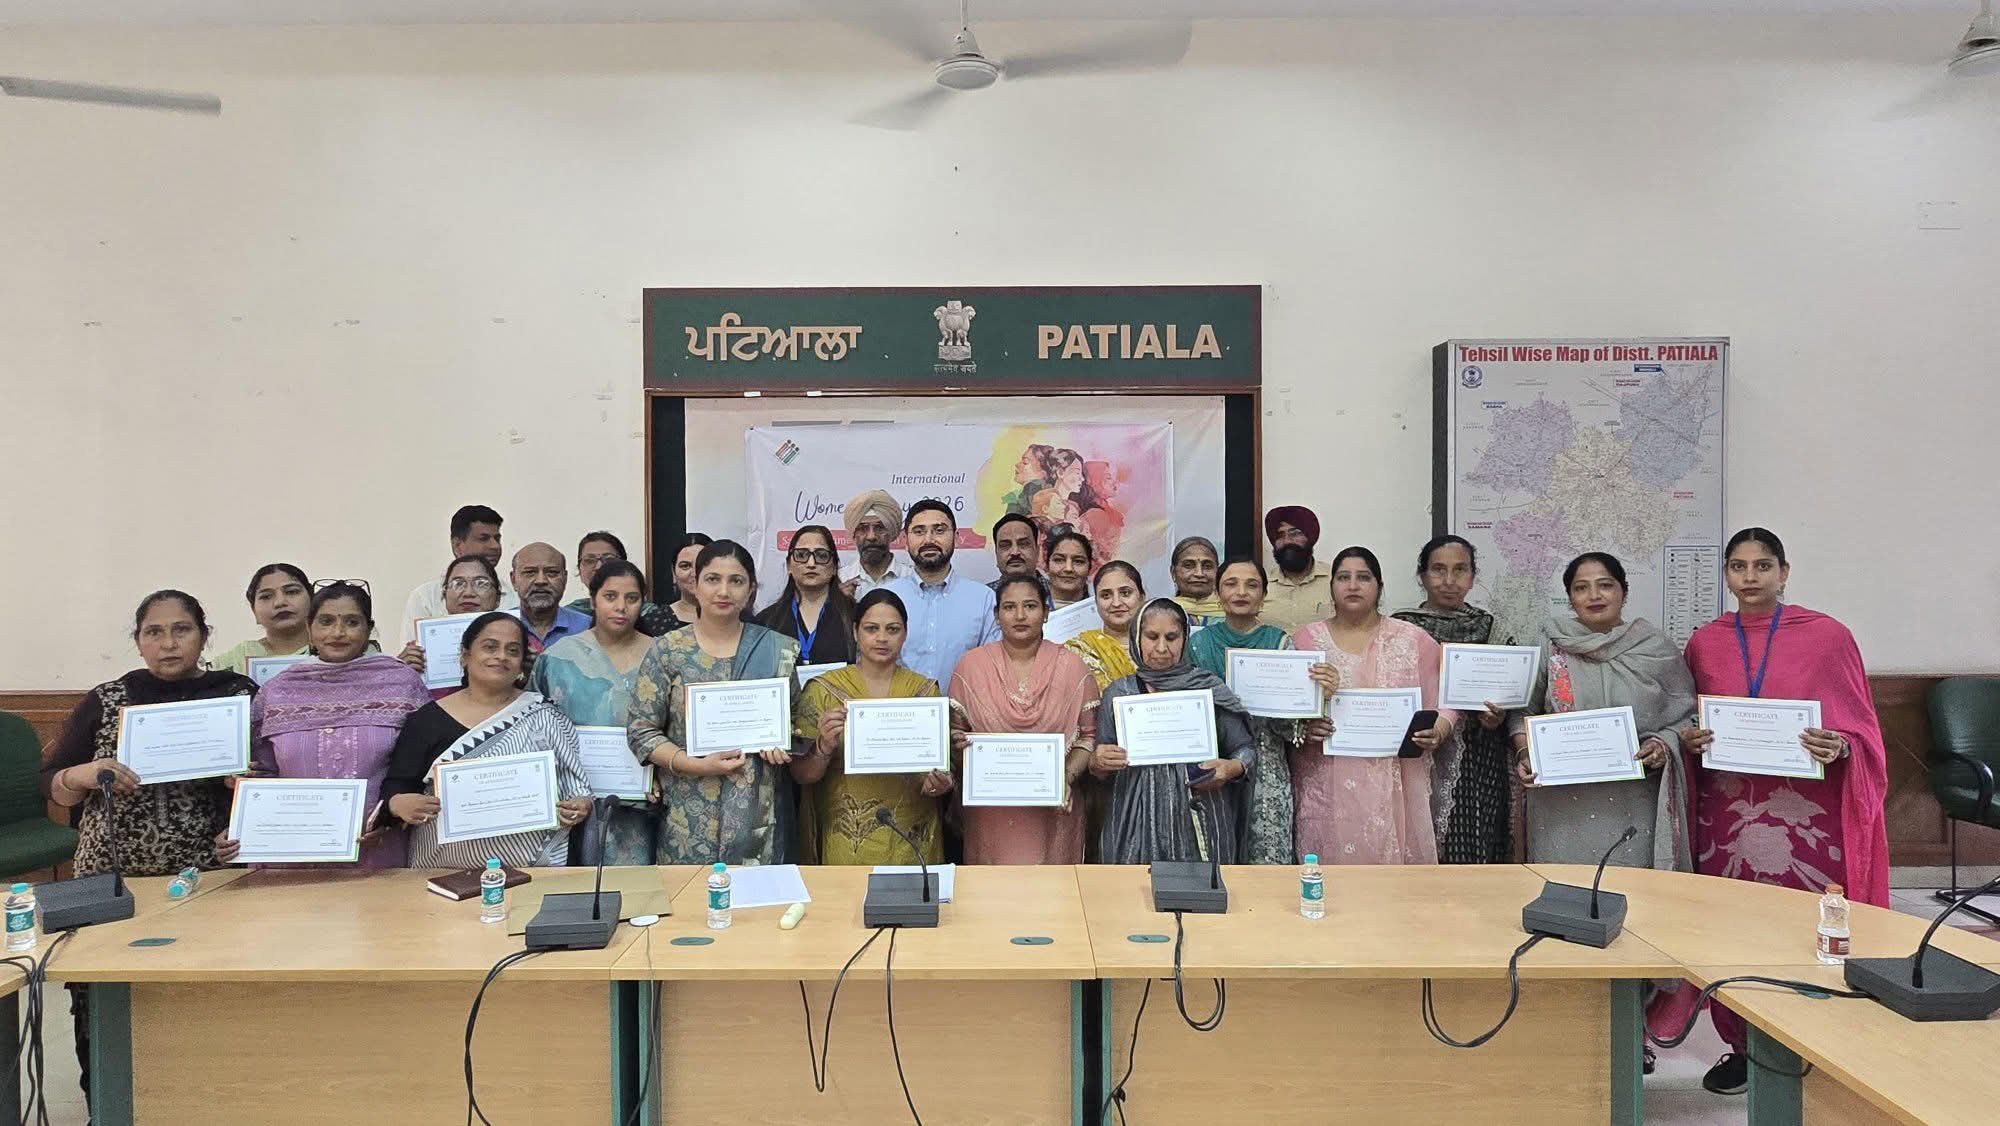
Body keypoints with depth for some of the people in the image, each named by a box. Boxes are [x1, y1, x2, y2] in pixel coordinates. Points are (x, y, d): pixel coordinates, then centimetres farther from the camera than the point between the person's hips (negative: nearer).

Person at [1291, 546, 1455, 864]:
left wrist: (1438, 731, -8)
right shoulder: (1305, 640, 7)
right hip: (1328, 787, 0)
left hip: (1394, 787, 1)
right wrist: (1302, 728, -12)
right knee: (1331, 868, -1)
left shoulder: (1414, 640, 8)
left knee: (1393, 862, -1)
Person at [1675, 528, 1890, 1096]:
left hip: (1805, 814, -2)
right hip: (1728, 811, 3)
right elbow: (1688, 727, 15)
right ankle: (1743, 1045, 21)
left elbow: (1863, 728, 2)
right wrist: (1688, 740, -6)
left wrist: (1838, 747, -17)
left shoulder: (1828, 635, -2)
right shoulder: (1704, 642, 7)